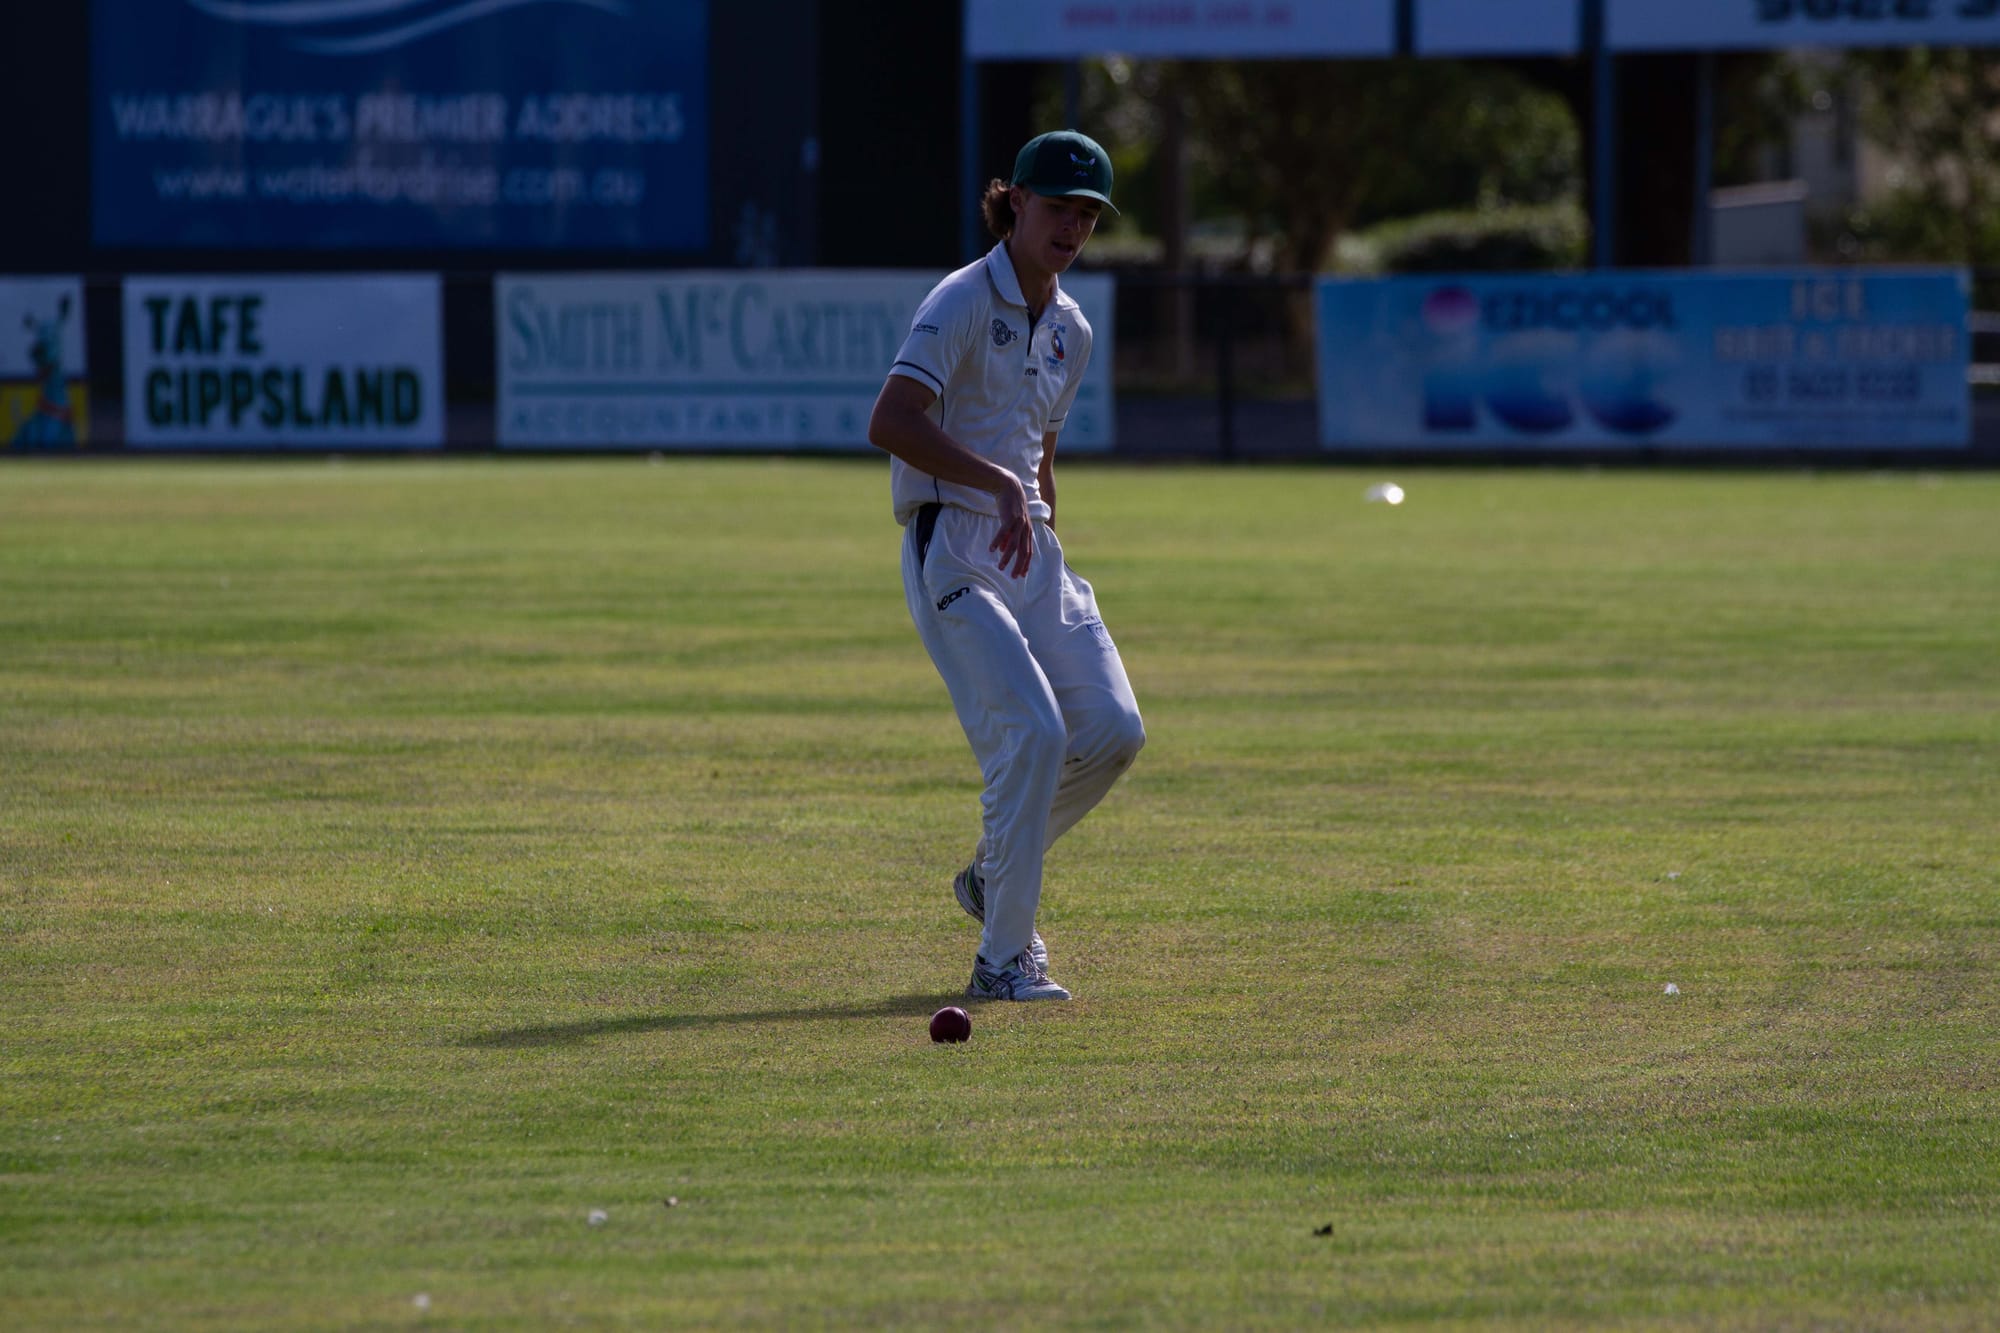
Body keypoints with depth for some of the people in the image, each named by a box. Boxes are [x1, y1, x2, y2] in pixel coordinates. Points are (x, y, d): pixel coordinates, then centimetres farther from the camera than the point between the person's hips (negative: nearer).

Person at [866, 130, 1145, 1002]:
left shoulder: (1069, 330, 14)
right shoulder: (963, 303, -12)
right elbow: (890, 423, -25)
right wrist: (1001, 483, -32)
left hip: (1029, 549, 8)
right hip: (952, 547, -8)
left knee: (1113, 728, -2)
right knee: (1032, 733, -19)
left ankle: (994, 875, 21)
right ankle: (1003, 960, -12)